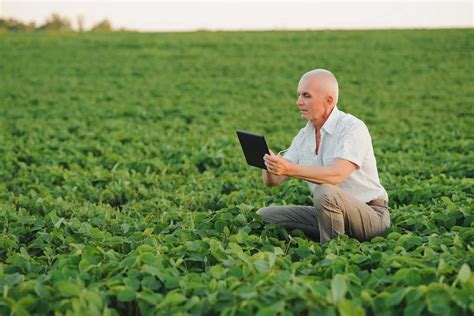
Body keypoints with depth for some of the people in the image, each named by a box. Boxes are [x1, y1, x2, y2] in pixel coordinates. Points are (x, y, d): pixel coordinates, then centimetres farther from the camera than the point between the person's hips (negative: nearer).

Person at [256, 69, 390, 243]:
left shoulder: (353, 128, -17)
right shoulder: (304, 135, 6)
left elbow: (336, 175, -34)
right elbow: (272, 181, 1)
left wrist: (290, 169, -44)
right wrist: (269, 163, -22)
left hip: (370, 215, -7)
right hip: (330, 214, 7)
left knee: (325, 193, -37)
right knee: (264, 215, -1)